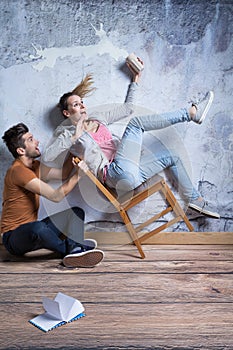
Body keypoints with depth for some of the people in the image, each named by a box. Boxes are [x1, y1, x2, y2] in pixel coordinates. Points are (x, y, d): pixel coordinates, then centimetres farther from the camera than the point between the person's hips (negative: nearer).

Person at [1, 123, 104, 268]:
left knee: (77, 212, 6)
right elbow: (55, 196, -25)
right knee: (37, 227, -43)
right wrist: (77, 175, -19)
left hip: (32, 232, 10)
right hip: (14, 237, -10)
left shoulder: (34, 166, 11)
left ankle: (75, 249, -22)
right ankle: (71, 247, -14)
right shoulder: (18, 170, -21)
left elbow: (63, 174, 12)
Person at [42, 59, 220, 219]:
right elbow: (46, 157, -12)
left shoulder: (98, 118, 24)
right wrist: (74, 137, -16)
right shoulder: (67, 133, 5)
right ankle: (192, 112, -12)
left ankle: (194, 199, 24)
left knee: (171, 157, 12)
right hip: (115, 174, -8)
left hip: (131, 172, 8)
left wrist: (135, 81, 26)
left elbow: (127, 108, 30)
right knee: (135, 123, -16)